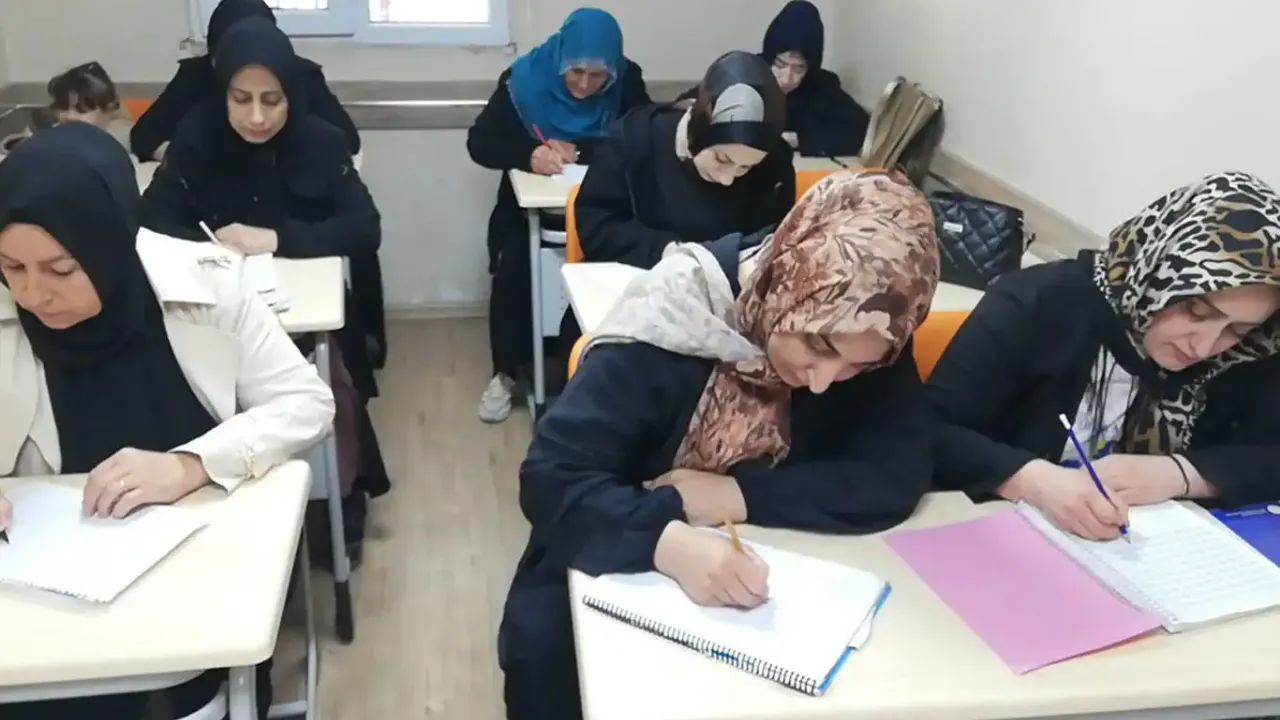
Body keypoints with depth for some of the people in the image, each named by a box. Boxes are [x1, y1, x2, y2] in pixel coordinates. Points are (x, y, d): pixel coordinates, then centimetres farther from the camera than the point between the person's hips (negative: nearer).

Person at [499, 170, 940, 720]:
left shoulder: (872, 338, -16)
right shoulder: (670, 316, -27)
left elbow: (896, 478, -21)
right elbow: (551, 478, -28)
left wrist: (734, 495, -27)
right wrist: (670, 544, -44)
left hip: (759, 580, 3)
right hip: (622, 567, -2)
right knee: (544, 648, -27)